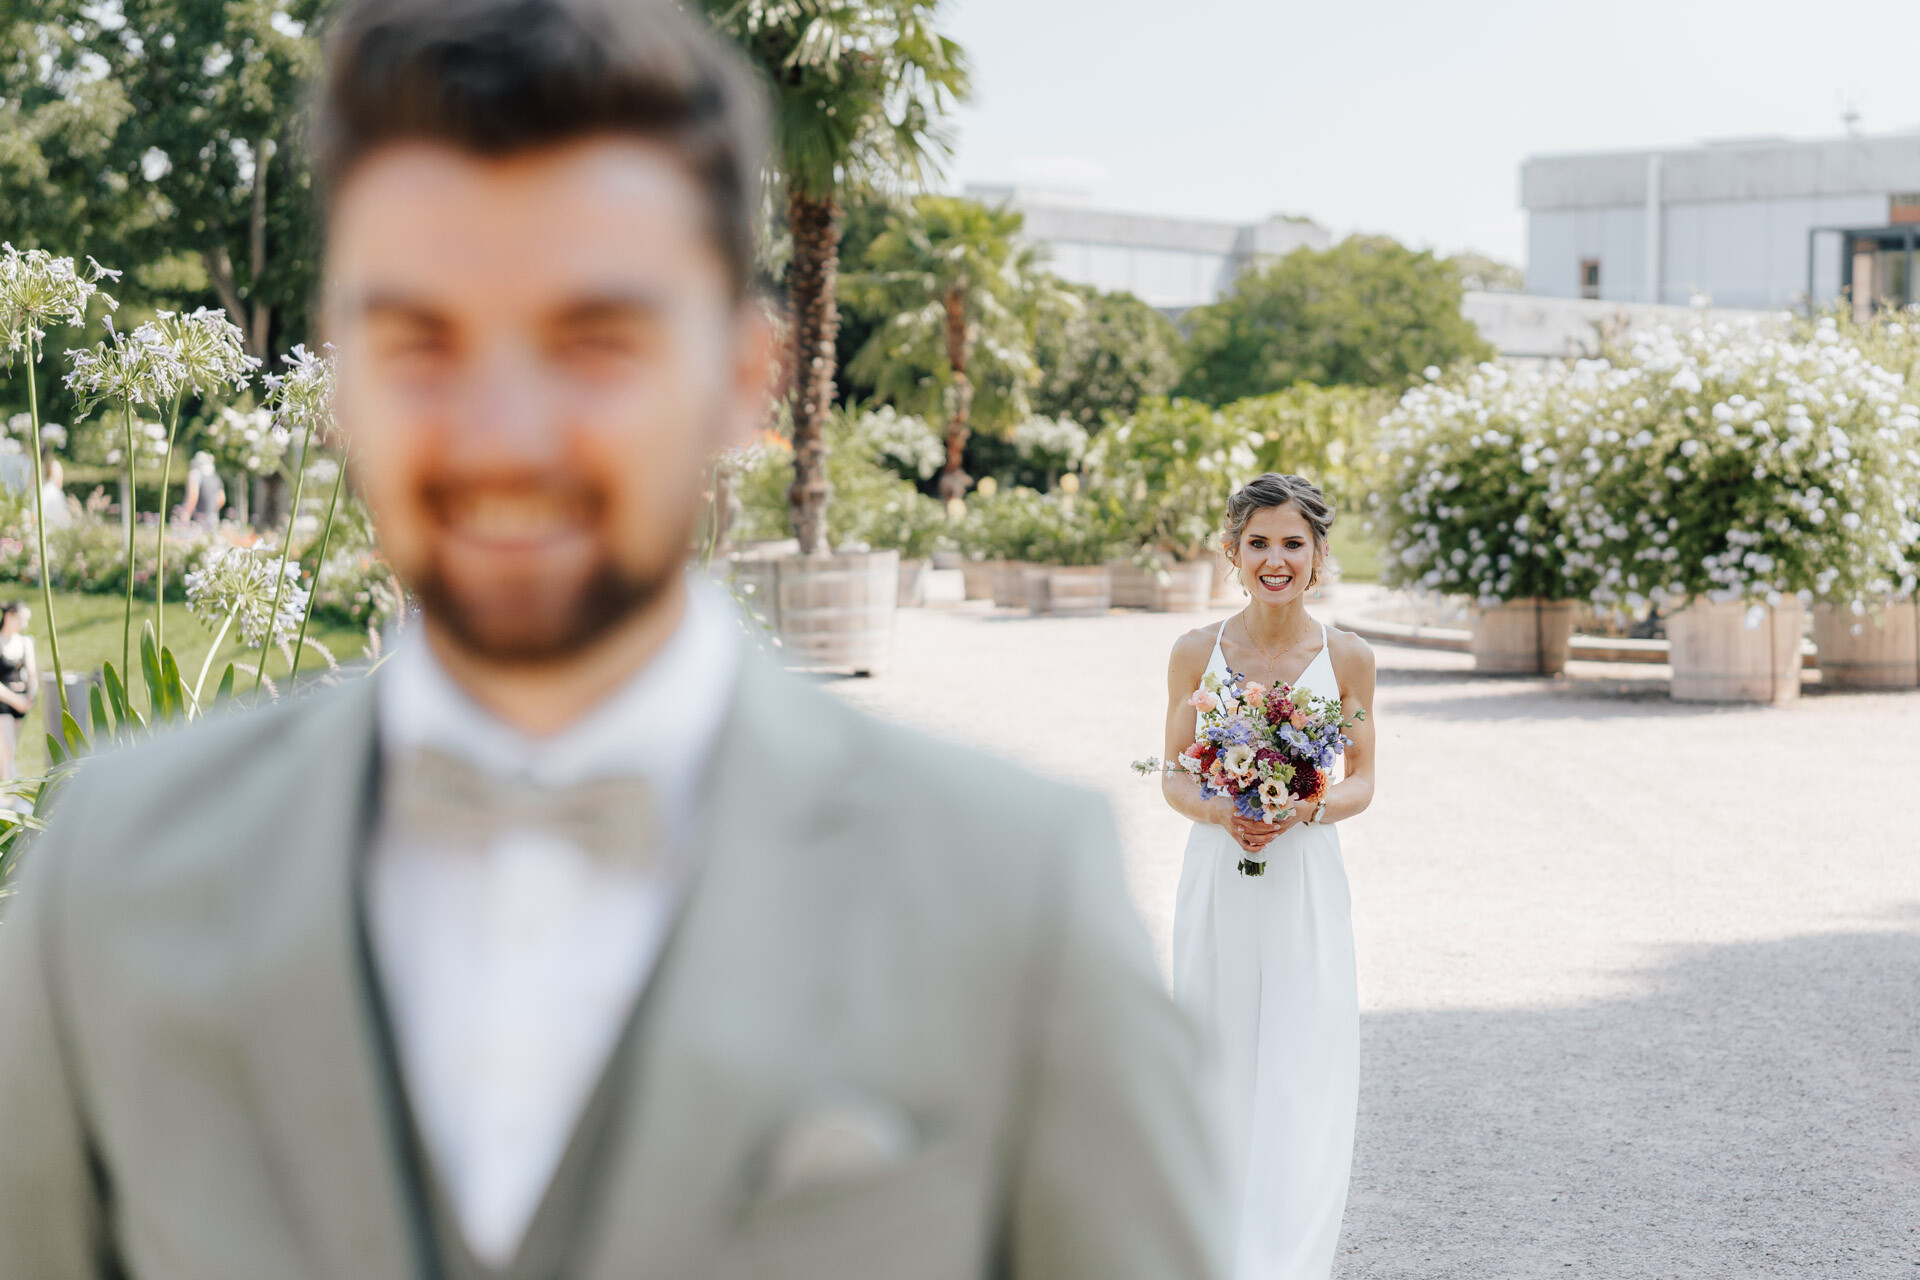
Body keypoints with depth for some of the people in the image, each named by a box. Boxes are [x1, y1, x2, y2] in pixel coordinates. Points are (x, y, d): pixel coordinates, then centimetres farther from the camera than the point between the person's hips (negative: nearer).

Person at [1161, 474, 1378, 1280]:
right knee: (1221, 1077, 8)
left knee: (1299, 1088, -6)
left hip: (1304, 888, -1)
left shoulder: (1347, 659, -1)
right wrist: (1217, 813, -15)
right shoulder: (1197, 653, 1)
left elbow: (1362, 783, 4)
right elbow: (1174, 774, 6)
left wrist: (1306, 810, -16)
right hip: (1216, 885, 1)